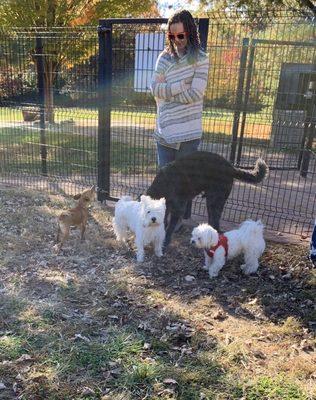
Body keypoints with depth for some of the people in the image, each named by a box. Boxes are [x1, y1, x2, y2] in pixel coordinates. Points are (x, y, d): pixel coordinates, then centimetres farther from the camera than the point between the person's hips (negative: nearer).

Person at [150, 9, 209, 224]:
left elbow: (195, 94, -13)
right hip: (164, 131, 4)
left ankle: (184, 221, 22)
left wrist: (166, 91, -6)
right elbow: (155, 88, -1)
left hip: (188, 132, -4)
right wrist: (181, 86, -13)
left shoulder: (200, 58, -3)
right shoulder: (164, 57, 9)